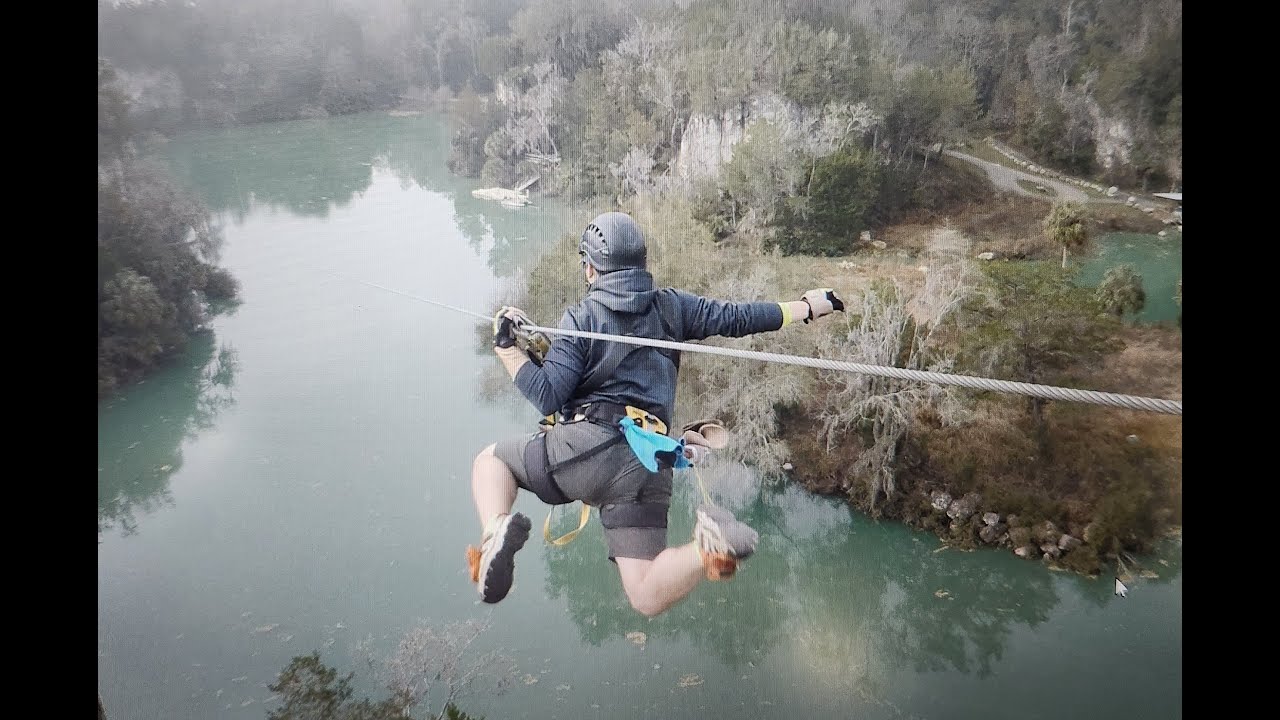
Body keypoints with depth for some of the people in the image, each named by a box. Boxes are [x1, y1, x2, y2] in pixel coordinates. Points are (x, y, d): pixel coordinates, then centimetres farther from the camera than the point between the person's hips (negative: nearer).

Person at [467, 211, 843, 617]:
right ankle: (708, 546, -26)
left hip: (587, 448, -3)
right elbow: (736, 317, 15)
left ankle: (497, 531, -9)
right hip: (649, 466, 4)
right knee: (649, 598, 4)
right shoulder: (671, 306, 15)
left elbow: (547, 396, -4)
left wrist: (506, 347, 7)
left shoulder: (580, 318, 5)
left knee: (490, 459, 22)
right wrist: (808, 306, 26)